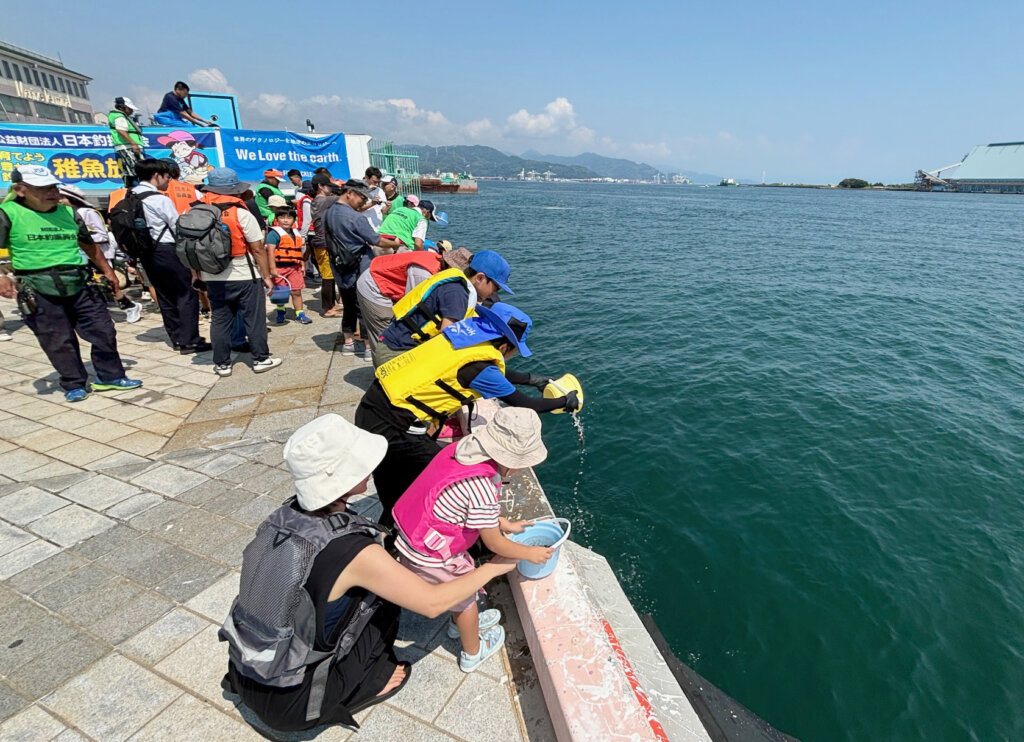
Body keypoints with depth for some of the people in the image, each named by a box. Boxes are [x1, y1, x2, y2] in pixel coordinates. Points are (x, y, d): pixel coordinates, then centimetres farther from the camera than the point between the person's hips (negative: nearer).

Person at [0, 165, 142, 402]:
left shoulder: (68, 212, 10)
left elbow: (88, 244, 23)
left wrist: (107, 270, 27)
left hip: (80, 285, 4)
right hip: (39, 291, -4)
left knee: (104, 331, 6)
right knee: (59, 342, 3)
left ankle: (110, 376, 20)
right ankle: (74, 385, 17)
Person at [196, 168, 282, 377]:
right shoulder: (241, 214, -11)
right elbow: (258, 249, -12)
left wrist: (199, 275, 14)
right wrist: (266, 275, -4)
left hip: (213, 278, 4)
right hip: (244, 276, -4)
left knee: (220, 320, 11)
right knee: (254, 319, 6)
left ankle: (222, 364, 16)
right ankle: (260, 359, 12)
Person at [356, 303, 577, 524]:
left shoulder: (467, 333, 4)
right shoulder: (480, 367, -18)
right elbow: (524, 405, -5)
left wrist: (530, 378, 34)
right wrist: (564, 402, 11)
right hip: (393, 425, -9)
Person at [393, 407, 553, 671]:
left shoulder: (462, 449, -8)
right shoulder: (483, 488, -31)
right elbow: (494, 544, -16)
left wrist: (506, 524, 16)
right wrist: (530, 553, 0)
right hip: (429, 559, -7)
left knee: (463, 581, 30)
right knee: (465, 595, 19)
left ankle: (461, 622, 59)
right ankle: (472, 654, 45)